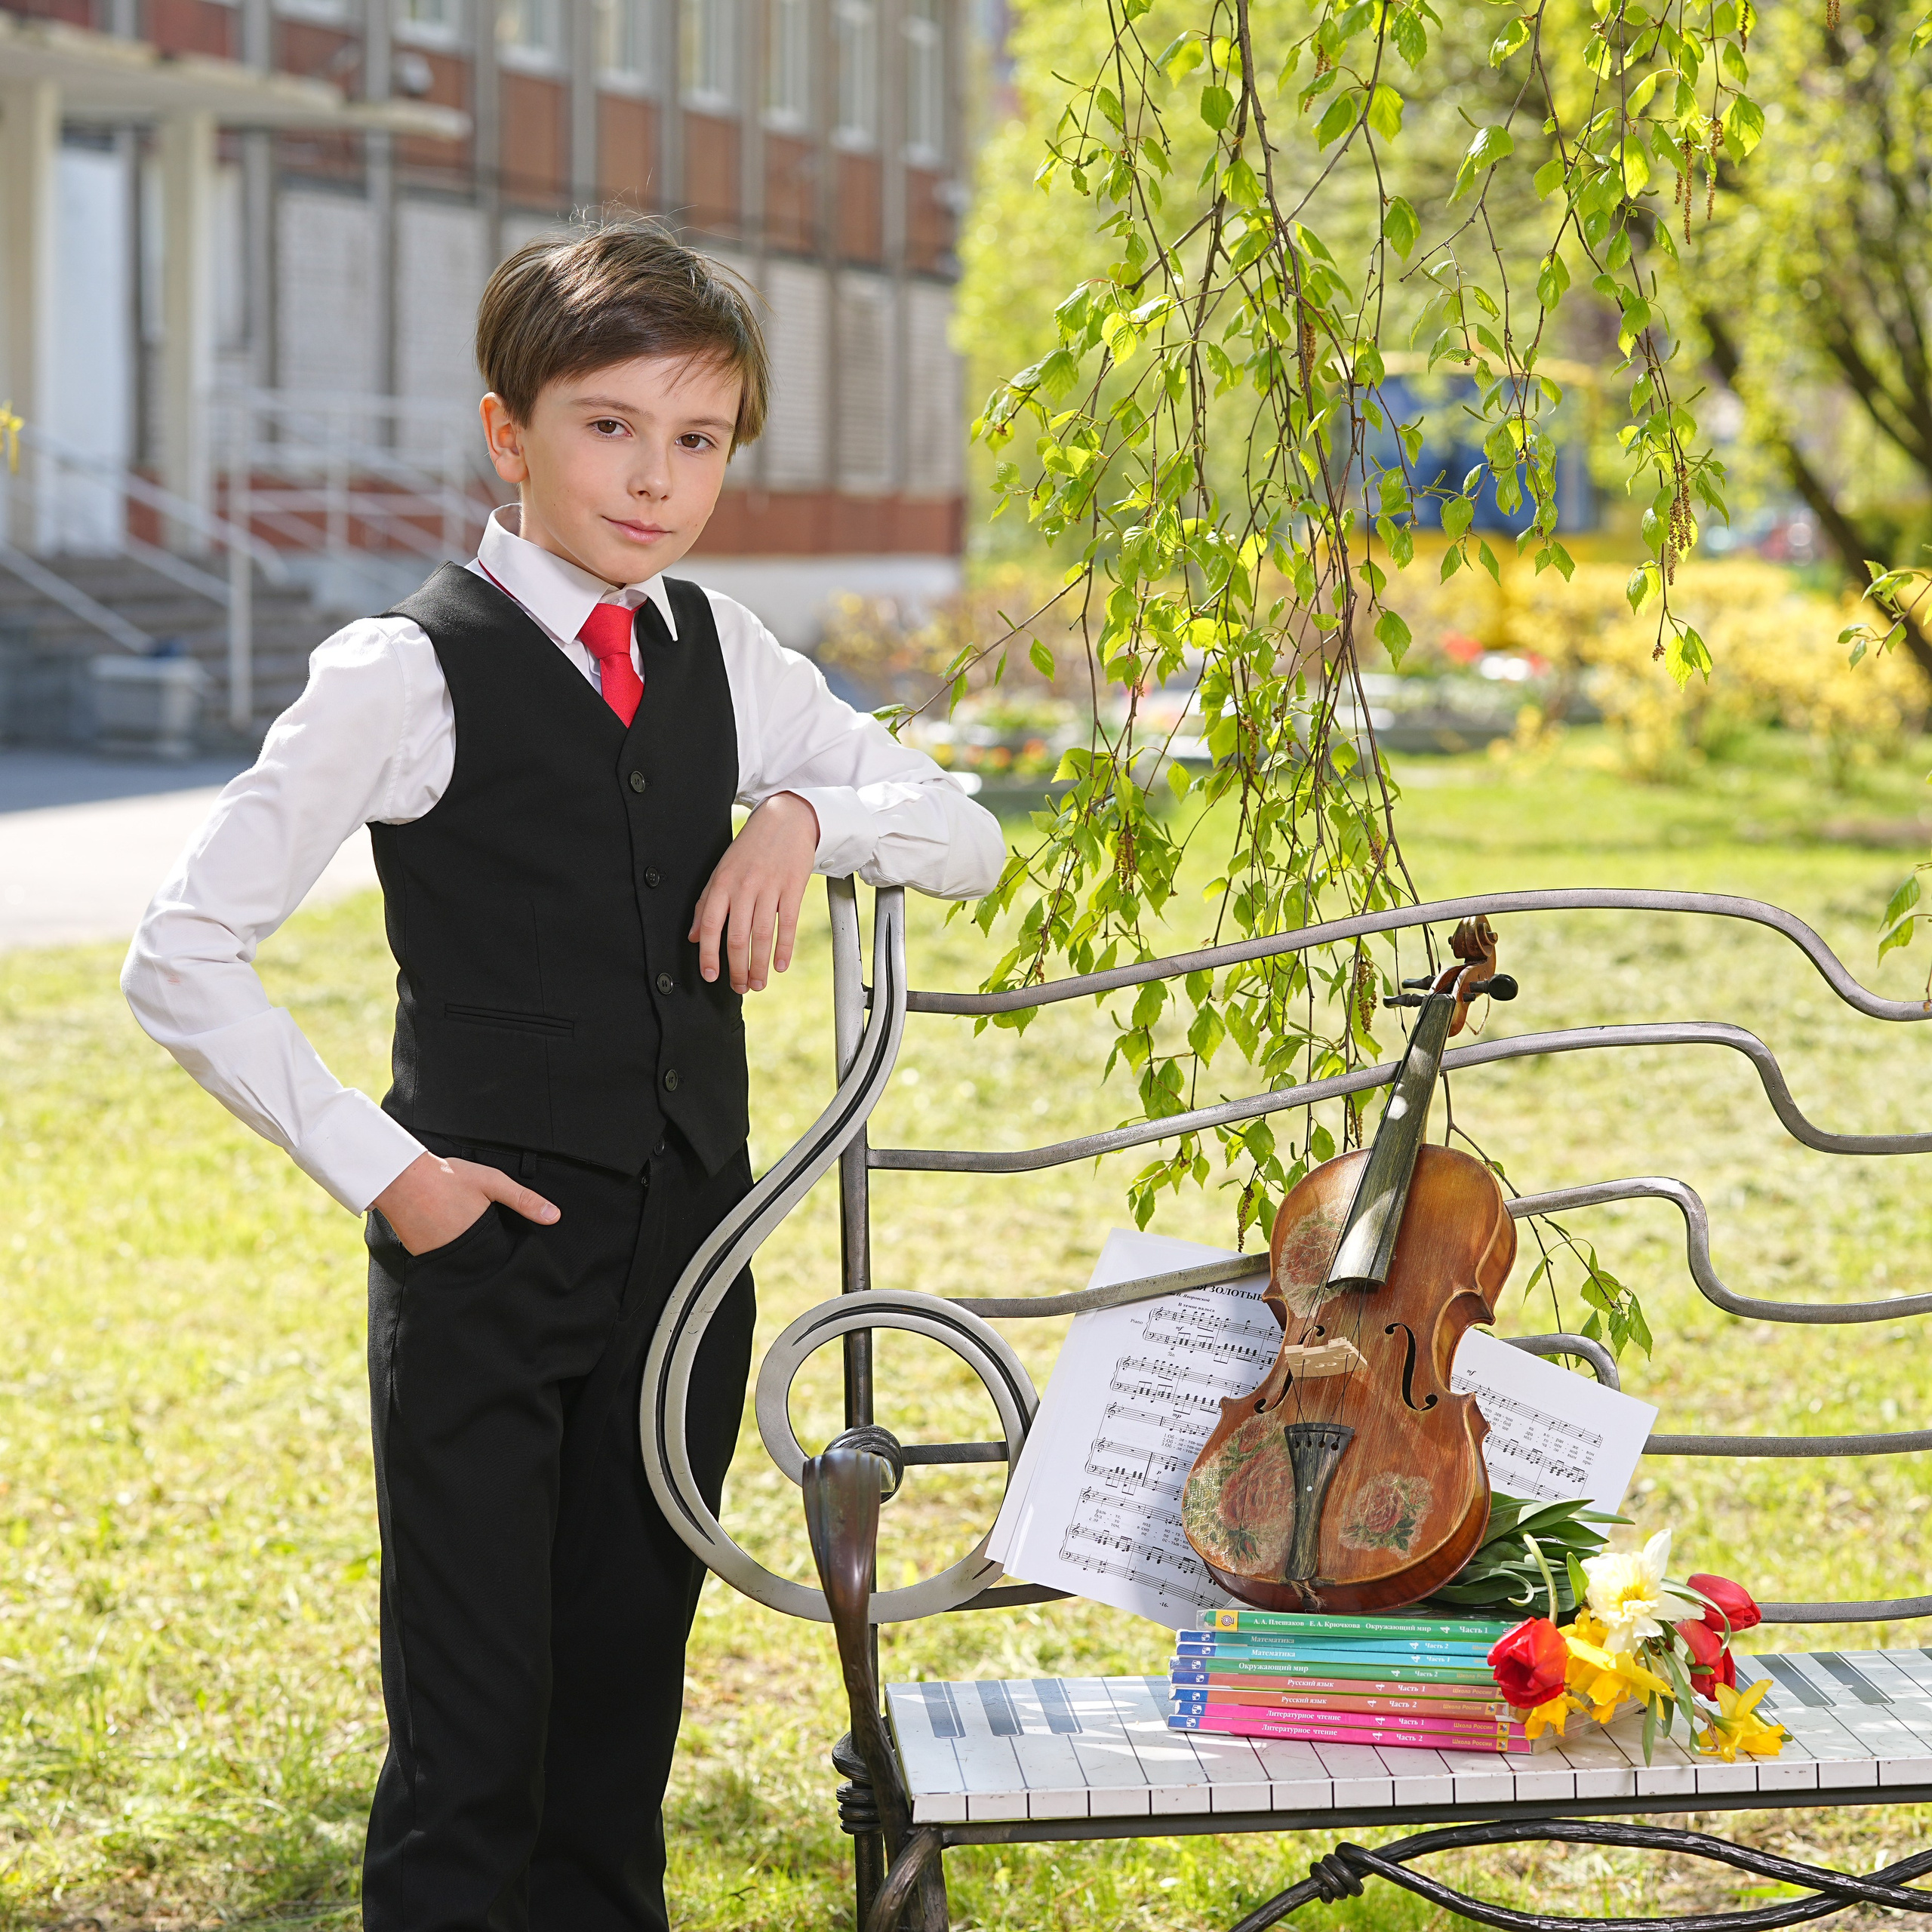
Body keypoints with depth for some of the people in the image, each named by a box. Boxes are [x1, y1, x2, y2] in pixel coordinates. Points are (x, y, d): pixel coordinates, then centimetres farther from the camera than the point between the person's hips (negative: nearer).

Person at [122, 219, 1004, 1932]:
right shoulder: (410, 676, -9)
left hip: (691, 1241, 5)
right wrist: (375, 1164, -12)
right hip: (489, 1237, -5)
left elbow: (971, 842, 13)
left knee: (628, 1689, 14)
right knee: (472, 1727, -2)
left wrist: (805, 814, -6)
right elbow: (183, 957, -9)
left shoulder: (724, 659, 8)